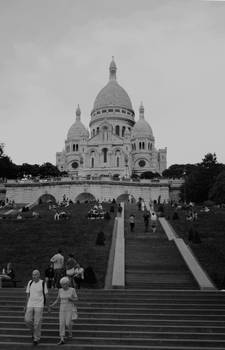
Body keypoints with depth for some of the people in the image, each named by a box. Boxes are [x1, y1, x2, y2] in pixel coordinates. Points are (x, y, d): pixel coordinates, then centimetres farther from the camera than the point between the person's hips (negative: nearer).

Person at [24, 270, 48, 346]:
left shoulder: (43, 283, -8)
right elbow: (28, 295, 9)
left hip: (39, 305, -4)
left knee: (37, 322, -3)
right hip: (30, 305, 4)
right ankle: (34, 330, 25)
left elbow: (46, 295, -2)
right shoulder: (30, 283, 3)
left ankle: (36, 338, 14)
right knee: (27, 320, -5)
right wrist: (26, 306, 8)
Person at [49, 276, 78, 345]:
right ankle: (62, 340, -2)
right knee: (62, 324, -5)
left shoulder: (72, 290, -10)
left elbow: (76, 299, -4)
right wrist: (52, 305, -6)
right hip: (62, 309, 3)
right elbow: (58, 300, 8)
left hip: (70, 309, -3)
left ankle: (70, 332, 25)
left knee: (68, 323, -7)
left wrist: (71, 299, -25)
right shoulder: (60, 290, 0)